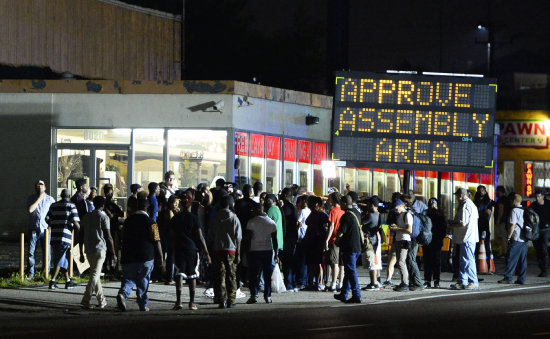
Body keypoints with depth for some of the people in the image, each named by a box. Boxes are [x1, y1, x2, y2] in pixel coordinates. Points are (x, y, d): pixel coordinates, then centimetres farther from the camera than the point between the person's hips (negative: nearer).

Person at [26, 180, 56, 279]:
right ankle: (30, 273, 5)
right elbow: (30, 209, -11)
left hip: (45, 229, 0)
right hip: (33, 229, 0)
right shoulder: (31, 198, 7)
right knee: (31, 252, -3)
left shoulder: (50, 199, 8)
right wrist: (39, 199, -9)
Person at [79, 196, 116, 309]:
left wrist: (81, 253, 17)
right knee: (95, 275, -8)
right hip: (99, 249, -6)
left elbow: (81, 236, 12)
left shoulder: (86, 217, 11)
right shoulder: (103, 217, -6)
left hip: (88, 249, 6)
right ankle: (86, 300, -18)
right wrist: (113, 254, -1)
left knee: (95, 274, 16)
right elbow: (108, 237, -9)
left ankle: (101, 300, 23)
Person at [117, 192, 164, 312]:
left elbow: (123, 239, 17)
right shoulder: (150, 222, -7)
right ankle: (143, 305, 11)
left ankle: (122, 294, -21)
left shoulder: (128, 220, 8)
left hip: (128, 257, 3)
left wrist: (124, 254, 28)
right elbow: (156, 241, -8)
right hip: (146, 257, -3)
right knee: (143, 281, 7)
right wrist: (161, 257, -1)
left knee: (128, 279, 7)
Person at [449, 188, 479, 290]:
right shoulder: (472, 204, 16)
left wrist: (452, 224, -4)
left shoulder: (465, 206, -16)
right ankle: (462, 282, 16)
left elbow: (463, 223, -22)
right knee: (463, 261, 13)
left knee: (468, 260, -7)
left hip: (467, 238, -10)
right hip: (470, 236, 10)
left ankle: (473, 282, -6)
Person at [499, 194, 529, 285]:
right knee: (523, 260, 7)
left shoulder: (514, 211, -10)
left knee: (511, 259, -4)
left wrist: (509, 237, -6)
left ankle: (507, 278, -5)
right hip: (525, 239, 7)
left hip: (516, 239, -7)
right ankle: (521, 279, 7)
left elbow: (512, 225, -13)